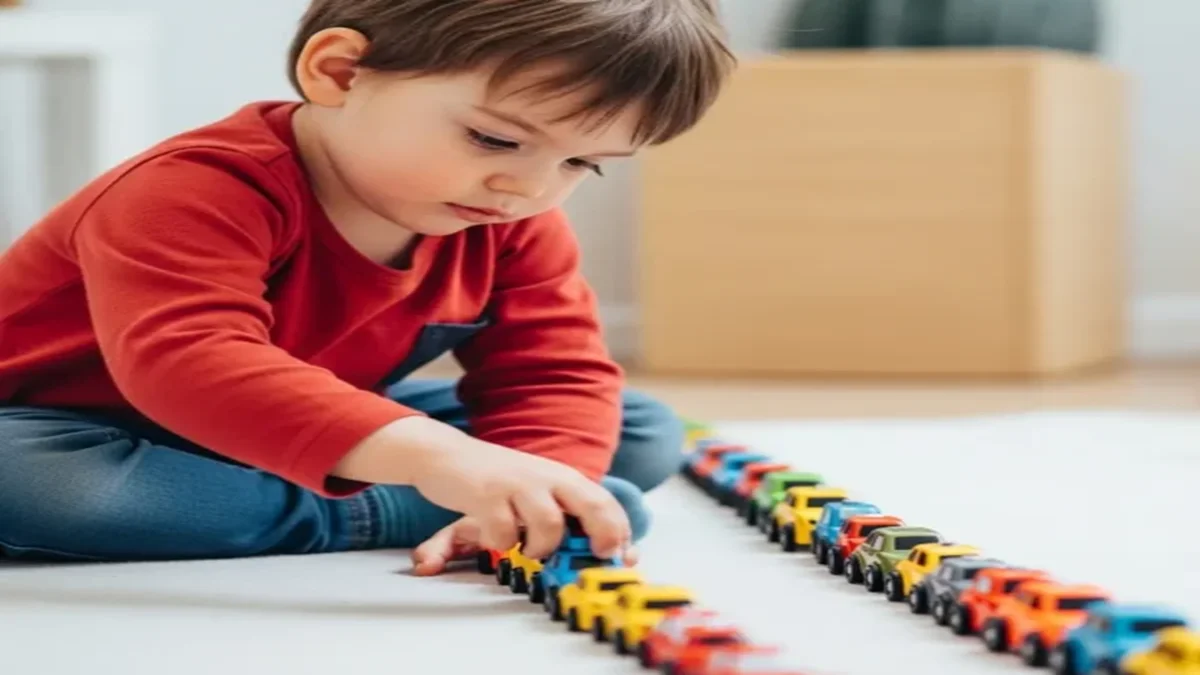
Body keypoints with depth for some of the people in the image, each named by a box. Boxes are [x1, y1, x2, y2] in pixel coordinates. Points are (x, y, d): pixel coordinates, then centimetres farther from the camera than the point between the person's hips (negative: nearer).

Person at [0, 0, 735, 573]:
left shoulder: (516, 224, -13)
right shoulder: (200, 191, -38)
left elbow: (554, 371, -13)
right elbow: (189, 364, -53)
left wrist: (534, 495, -37)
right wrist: (433, 456, -66)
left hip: (324, 445, 5)